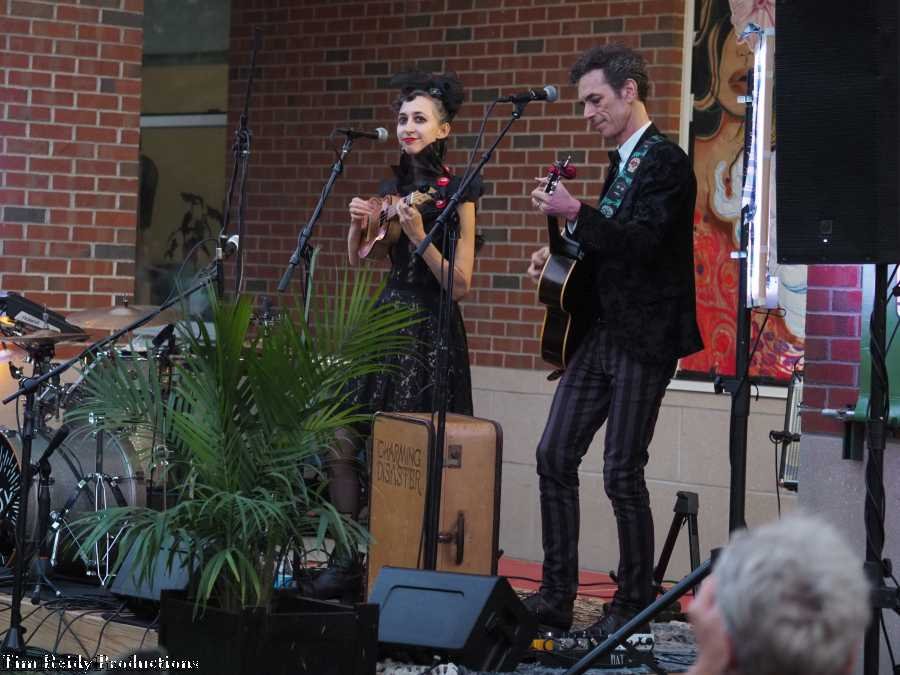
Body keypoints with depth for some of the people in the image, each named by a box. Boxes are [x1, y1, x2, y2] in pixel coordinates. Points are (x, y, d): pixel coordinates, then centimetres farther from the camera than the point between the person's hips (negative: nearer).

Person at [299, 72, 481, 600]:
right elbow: (357, 259, 13)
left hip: (431, 332, -6)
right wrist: (358, 224, -5)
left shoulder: (457, 194, -6)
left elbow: (460, 283, -11)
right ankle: (348, 562, 7)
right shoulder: (394, 186, 13)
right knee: (344, 443, 0)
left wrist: (419, 237, -22)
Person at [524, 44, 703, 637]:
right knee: (555, 455, 5)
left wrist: (575, 213, -25)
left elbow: (643, 242, -23)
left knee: (623, 472, -6)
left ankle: (636, 604, 8)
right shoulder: (623, 162, 17)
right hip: (602, 332, 9)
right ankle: (557, 597, 10)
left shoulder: (666, 161, -11)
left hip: (645, 337, -9)